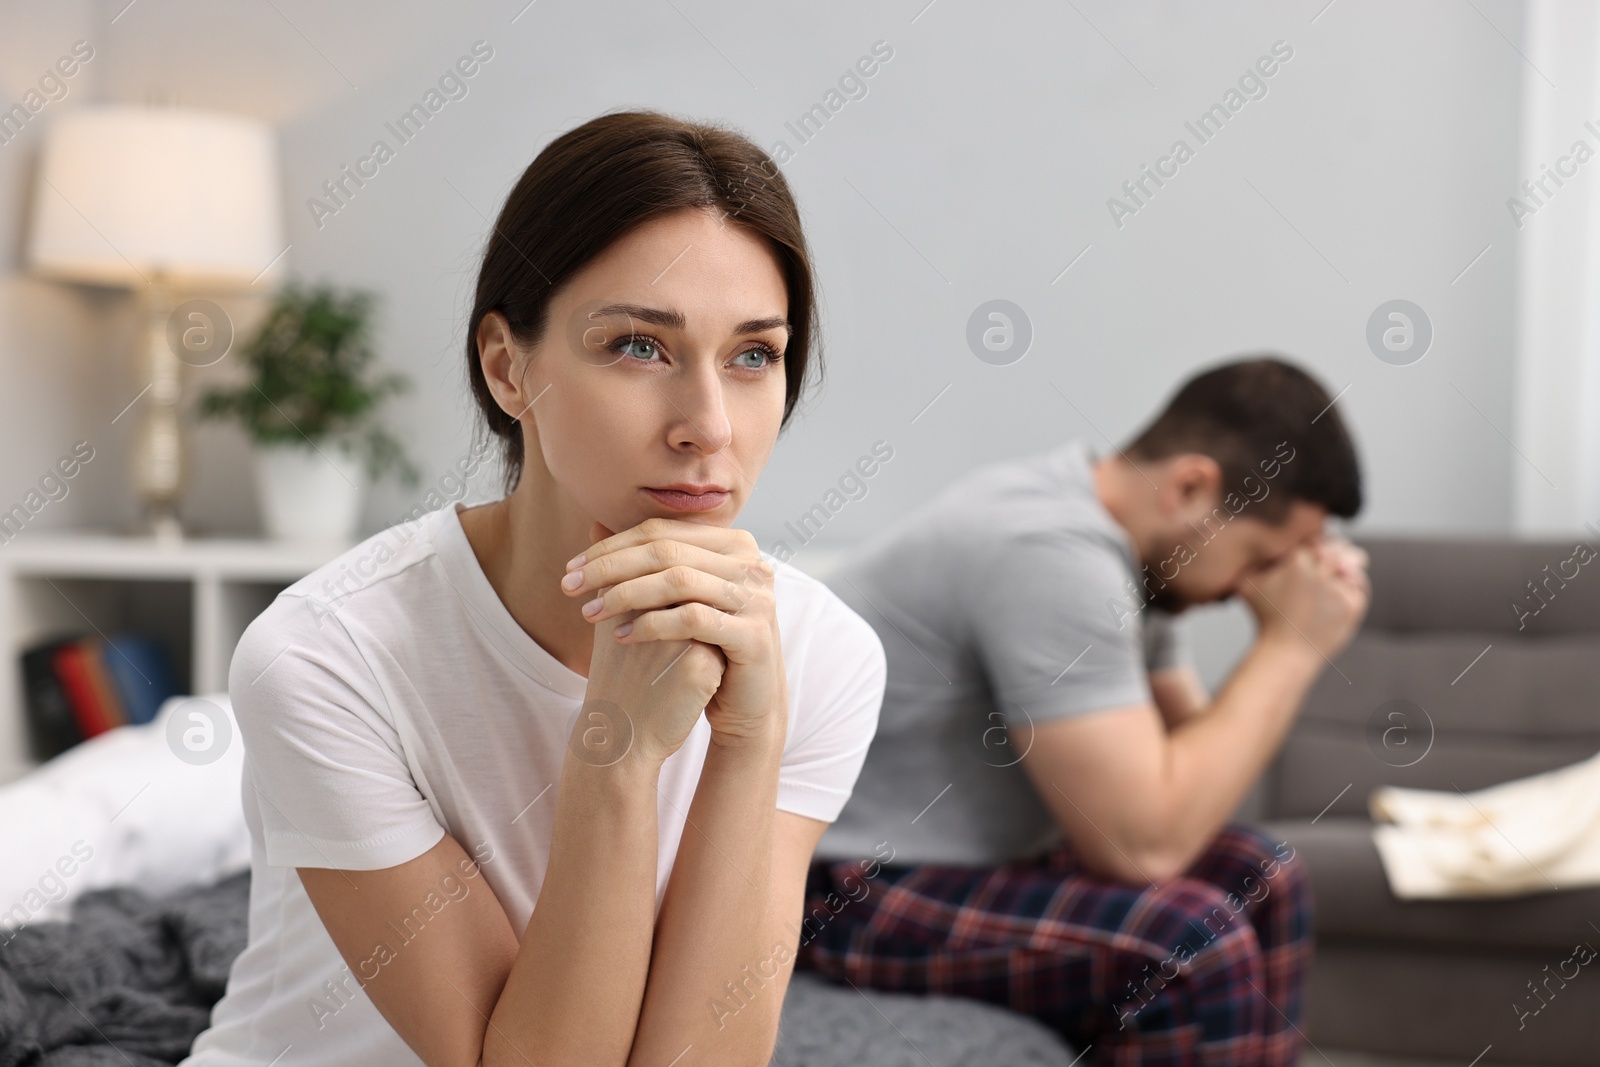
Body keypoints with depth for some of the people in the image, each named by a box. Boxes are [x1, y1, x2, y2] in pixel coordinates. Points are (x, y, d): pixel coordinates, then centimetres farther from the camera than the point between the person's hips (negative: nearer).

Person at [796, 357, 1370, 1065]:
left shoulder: (1121, 533, 3)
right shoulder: (1052, 550, -26)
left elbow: (1192, 757, 8)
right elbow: (1143, 843, -27)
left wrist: (1293, 645, -6)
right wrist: (1291, 646, -19)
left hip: (970, 840, 10)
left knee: (1260, 881, 7)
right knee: (1196, 946, -22)